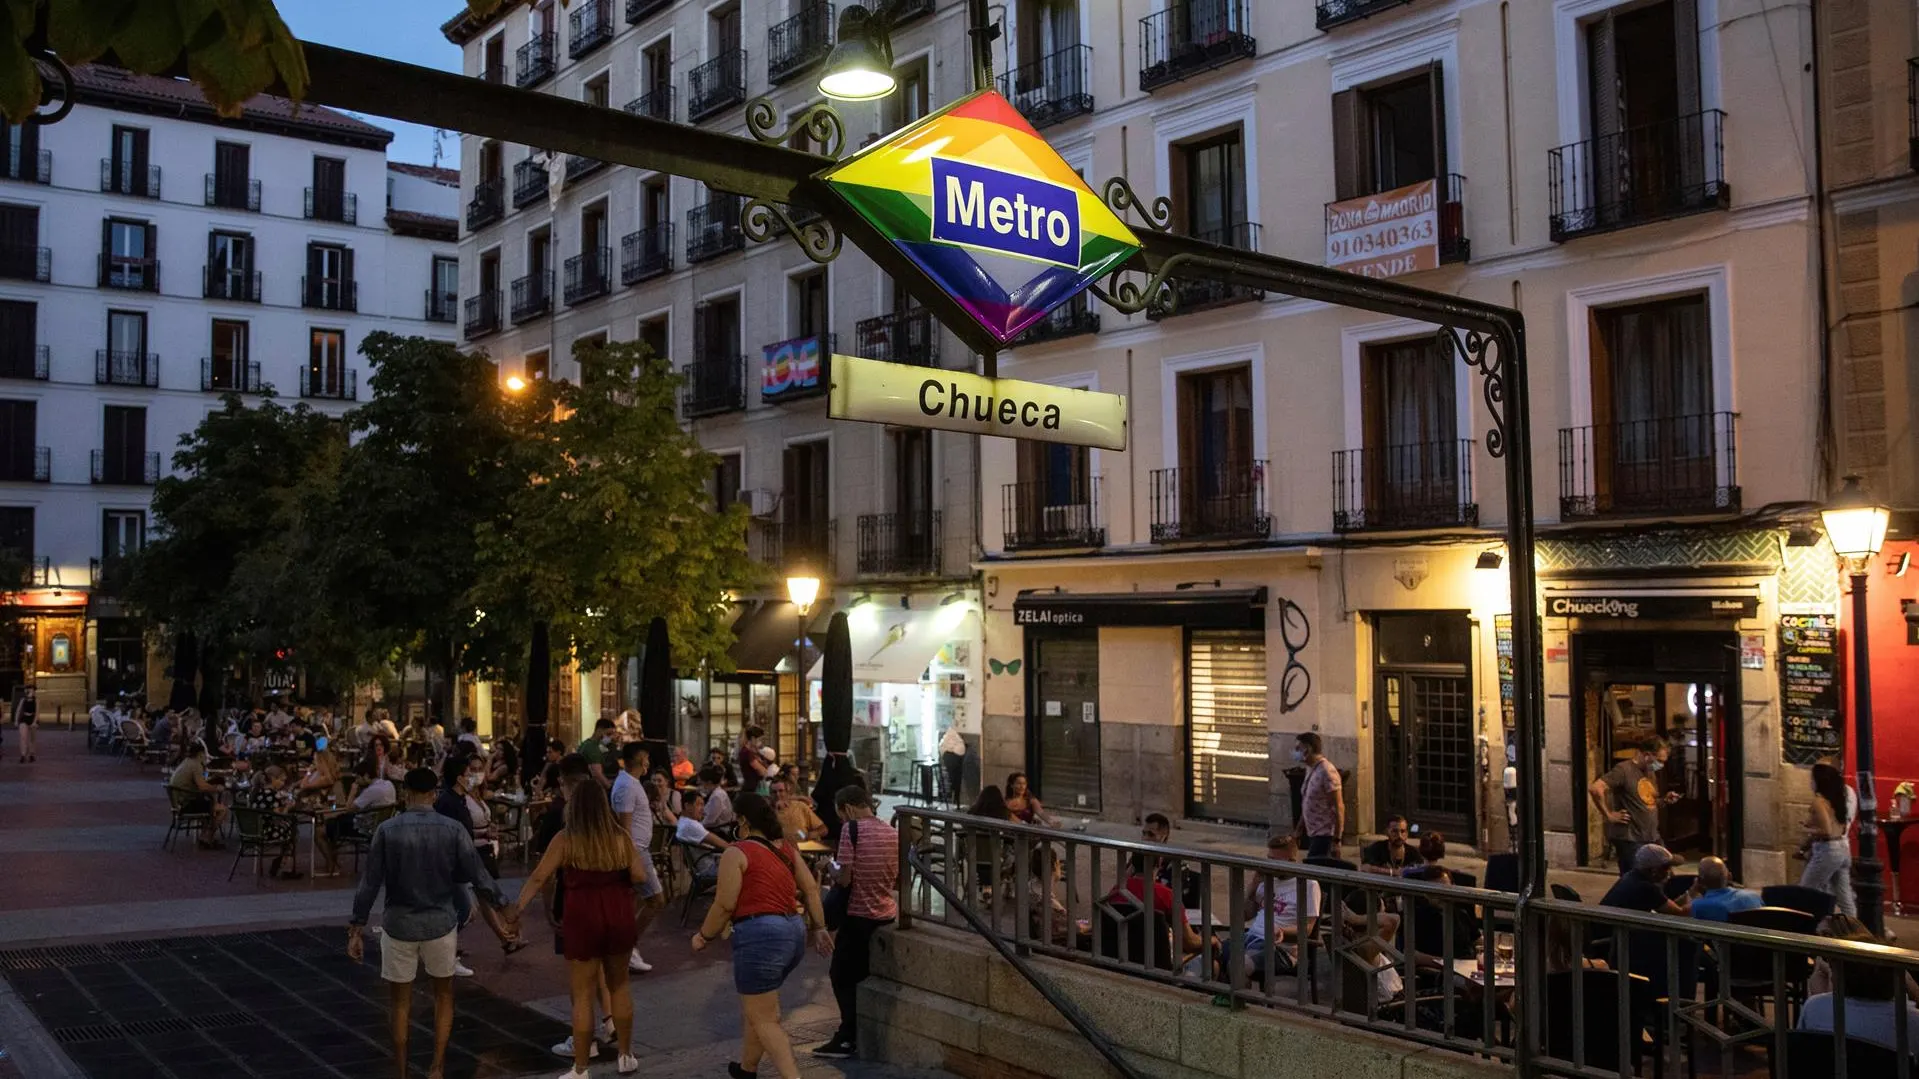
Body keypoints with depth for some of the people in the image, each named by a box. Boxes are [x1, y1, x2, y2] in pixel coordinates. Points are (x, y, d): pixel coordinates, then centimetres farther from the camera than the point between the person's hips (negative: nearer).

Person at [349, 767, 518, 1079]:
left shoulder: (387, 830, -8)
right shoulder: (453, 830, -7)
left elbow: (370, 883, -7)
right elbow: (478, 877, -6)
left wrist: (357, 927, -1)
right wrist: (505, 907, 7)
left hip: (399, 925, -1)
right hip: (441, 924, 1)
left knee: (400, 1002, 13)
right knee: (444, 995, 20)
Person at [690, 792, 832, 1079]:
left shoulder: (736, 853, -7)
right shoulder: (787, 848, 14)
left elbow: (725, 905, -11)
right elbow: (811, 889, 13)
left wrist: (704, 936, 3)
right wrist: (818, 928, 18)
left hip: (760, 935, -8)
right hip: (794, 931, 8)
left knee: (764, 1018, -1)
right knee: (758, 1007, 25)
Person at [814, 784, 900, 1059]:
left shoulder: (851, 829, -14)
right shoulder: (892, 832, 4)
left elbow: (844, 879, -17)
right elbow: (897, 881, 10)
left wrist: (832, 872, 3)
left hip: (859, 915, -6)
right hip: (888, 914, 7)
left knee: (842, 976, 6)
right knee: (870, 975, 19)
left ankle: (849, 1037, 4)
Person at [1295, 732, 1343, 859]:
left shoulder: (1326, 771, -18)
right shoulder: (1310, 770, 10)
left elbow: (1338, 807, -19)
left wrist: (1336, 840, -20)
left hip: (1325, 834, -9)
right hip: (1313, 833, 9)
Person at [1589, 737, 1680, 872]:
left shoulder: (1650, 772, 14)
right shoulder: (1624, 770, -13)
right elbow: (1595, 789, -25)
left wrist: (1665, 800, 5)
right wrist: (1609, 815, -20)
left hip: (1653, 838, 9)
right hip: (1630, 840, -9)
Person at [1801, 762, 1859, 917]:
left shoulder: (1818, 801, -15)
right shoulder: (1837, 798, 10)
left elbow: (1827, 831, -23)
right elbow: (1843, 826, 18)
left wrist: (1809, 831, -5)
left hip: (1827, 851, -8)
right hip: (1843, 848, 8)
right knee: (1845, 898, 10)